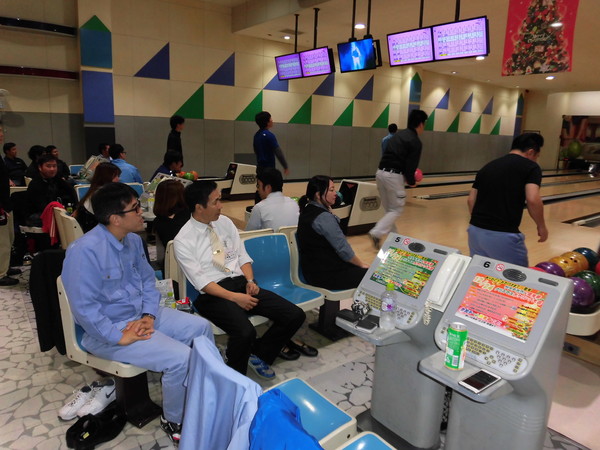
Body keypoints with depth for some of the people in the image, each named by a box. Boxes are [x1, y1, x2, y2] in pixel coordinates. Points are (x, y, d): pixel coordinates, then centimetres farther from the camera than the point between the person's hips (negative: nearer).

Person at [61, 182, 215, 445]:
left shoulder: (133, 240, 2)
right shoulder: (85, 251, -24)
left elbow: (148, 280, 9)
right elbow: (85, 308, -25)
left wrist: (149, 315, -6)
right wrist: (120, 337, -22)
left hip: (141, 316, 9)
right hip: (108, 330, -8)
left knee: (201, 327, 4)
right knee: (181, 358, -22)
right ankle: (173, 421, 7)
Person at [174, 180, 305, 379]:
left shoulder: (225, 222, 8)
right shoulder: (183, 241, -8)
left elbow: (242, 256, 11)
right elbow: (201, 281, -12)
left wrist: (250, 281, -7)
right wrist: (235, 297, -20)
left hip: (241, 282, 6)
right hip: (212, 293, -5)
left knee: (295, 315, -9)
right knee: (245, 332, -34)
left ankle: (259, 354, 15)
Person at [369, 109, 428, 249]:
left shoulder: (398, 134, 15)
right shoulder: (415, 142, -7)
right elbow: (411, 165, -11)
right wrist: (411, 182, 7)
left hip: (381, 172, 7)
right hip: (393, 176, -7)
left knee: (388, 208, 18)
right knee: (396, 210, 4)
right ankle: (376, 233, -13)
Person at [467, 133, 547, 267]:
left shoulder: (488, 166, 14)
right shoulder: (530, 167, 0)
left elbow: (471, 200, 11)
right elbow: (533, 200, -14)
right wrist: (541, 226, 1)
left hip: (476, 231, 6)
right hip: (504, 235, -5)